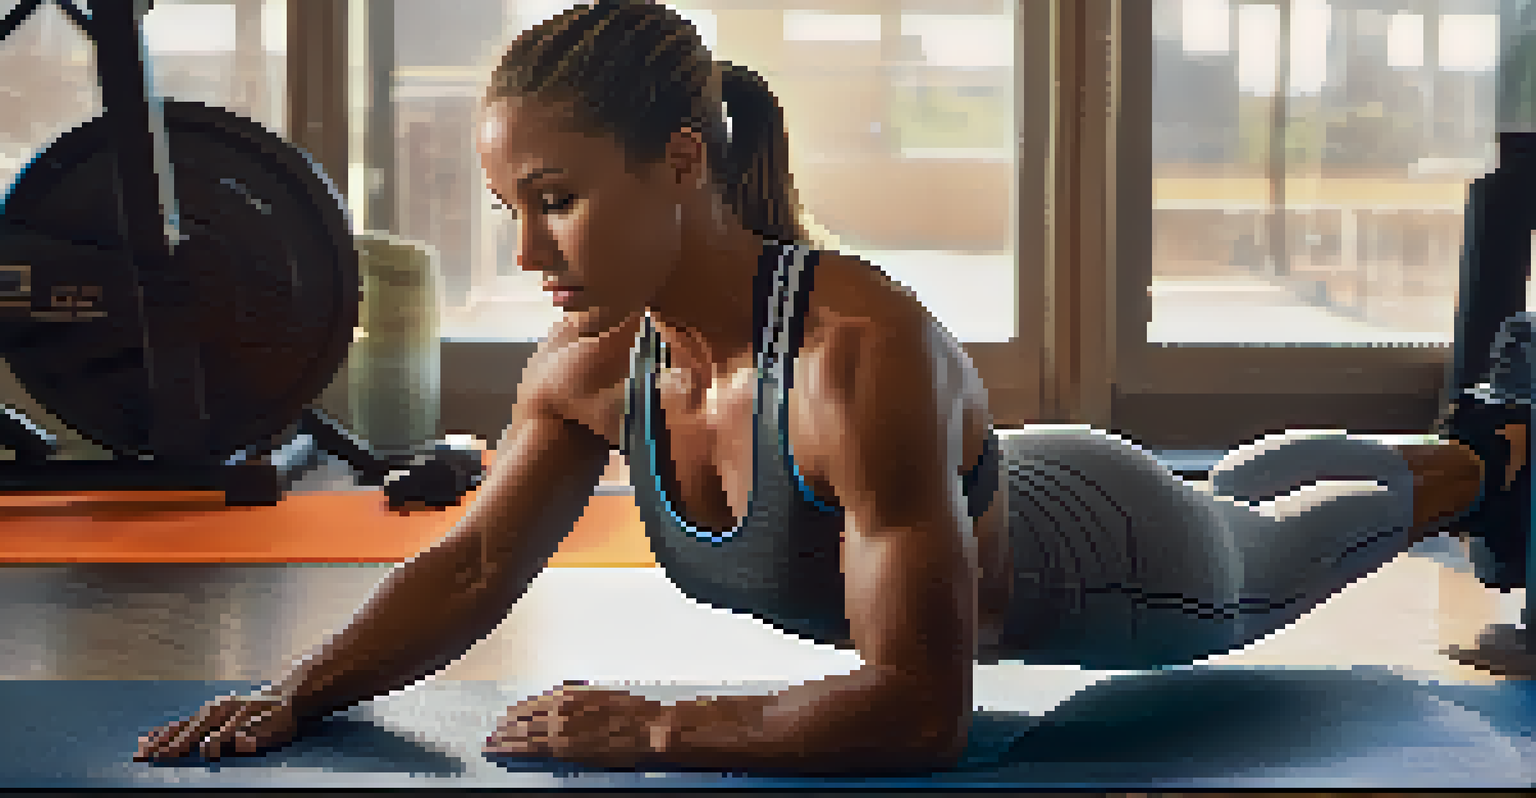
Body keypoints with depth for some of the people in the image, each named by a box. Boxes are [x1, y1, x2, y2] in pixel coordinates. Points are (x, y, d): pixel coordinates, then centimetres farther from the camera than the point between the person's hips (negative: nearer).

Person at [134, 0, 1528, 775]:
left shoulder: (862, 355, -49)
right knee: (1247, 486, 37)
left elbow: (920, 707, -48)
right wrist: (301, 692, -28)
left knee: (1274, 545, 30)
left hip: (1121, 574, -6)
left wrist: (647, 732, -48)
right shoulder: (594, 364, -27)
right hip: (998, 508, 6)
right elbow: (474, 567, -14)